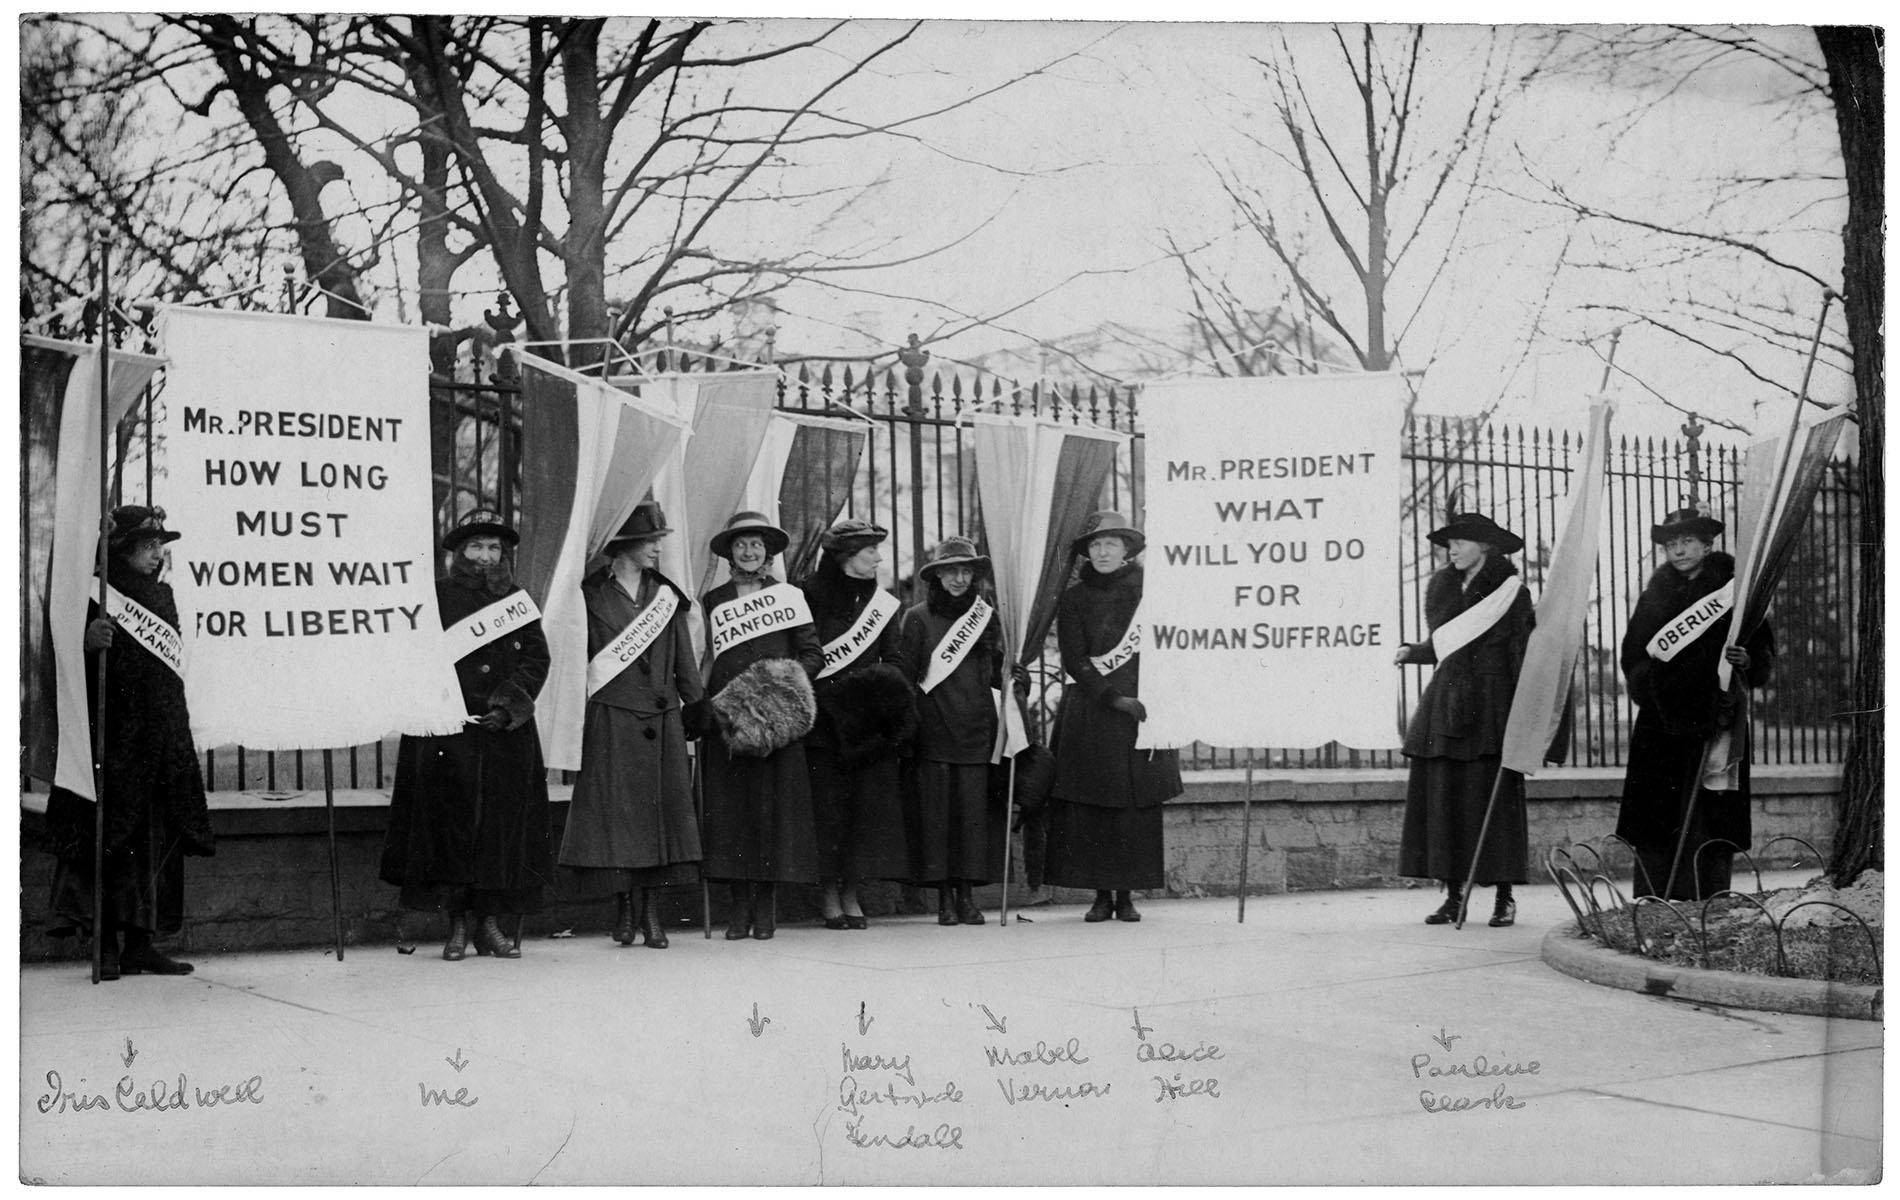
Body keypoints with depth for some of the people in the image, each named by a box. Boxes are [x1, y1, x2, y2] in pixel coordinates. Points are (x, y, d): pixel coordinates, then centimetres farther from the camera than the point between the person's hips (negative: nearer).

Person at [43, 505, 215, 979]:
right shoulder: (96, 597, -6)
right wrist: (87, 641, -31)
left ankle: (141, 942, 10)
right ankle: (106, 944, -2)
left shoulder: (162, 597, 15)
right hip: (112, 737, -7)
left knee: (154, 839, 6)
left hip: (159, 741, 7)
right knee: (108, 837, -6)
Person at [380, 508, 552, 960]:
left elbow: (536, 659, 6)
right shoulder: (434, 598, 5)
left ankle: (489, 921, 9)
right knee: (450, 821, -5)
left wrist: (509, 704, -8)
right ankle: (458, 922, 3)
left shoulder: (518, 600, 13)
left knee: (504, 821, 1)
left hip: (507, 735, 3)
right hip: (448, 734, -3)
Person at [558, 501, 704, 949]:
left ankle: (651, 912, 7)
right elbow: (578, 658, 0)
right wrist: (577, 709, -6)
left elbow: (684, 664, 13)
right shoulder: (591, 594, 1)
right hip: (611, 721, -3)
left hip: (662, 720, 3)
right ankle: (622, 907, 8)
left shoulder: (666, 596, 11)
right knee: (615, 809, -3)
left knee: (661, 807, 1)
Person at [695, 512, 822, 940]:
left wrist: (789, 679, -10)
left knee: (774, 804, -4)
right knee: (730, 806, -2)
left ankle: (767, 908, 2)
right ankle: (740, 908, 2)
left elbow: (814, 654, 7)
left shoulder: (789, 596, 9)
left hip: (776, 719, -1)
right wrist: (699, 709, -2)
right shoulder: (712, 601, 13)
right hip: (726, 718, 2)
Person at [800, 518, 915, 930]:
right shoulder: (812, 594, -1)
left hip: (869, 719, 4)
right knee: (828, 802, -5)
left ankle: (852, 894, 8)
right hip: (824, 717, -4)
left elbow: (891, 662, 12)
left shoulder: (883, 603, 12)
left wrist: (883, 696, -6)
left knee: (868, 802, 0)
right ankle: (831, 899, 1)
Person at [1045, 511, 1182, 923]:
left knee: (1138, 805, -3)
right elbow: (1073, 661, -2)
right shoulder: (1074, 599, 5)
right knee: (1091, 805, -3)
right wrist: (1115, 699, -13)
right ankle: (1101, 894, 4)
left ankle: (1127, 894, 4)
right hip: (1089, 714, 0)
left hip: (1142, 709, 0)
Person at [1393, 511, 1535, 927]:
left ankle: (1505, 897, 3)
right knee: (1441, 796, 0)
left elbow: (1524, 655, -4)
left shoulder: (1510, 591, -3)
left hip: (1493, 702, -5)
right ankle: (1453, 895, 5)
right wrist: (1411, 652, 2)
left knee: (1495, 799, -4)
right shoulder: (1441, 586, 12)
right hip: (1447, 704, 5)